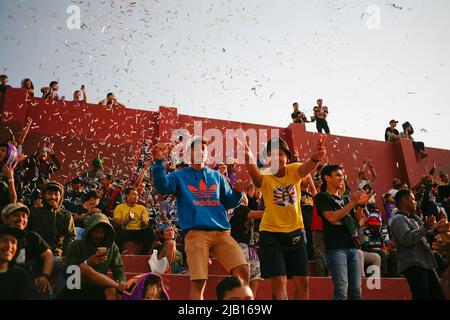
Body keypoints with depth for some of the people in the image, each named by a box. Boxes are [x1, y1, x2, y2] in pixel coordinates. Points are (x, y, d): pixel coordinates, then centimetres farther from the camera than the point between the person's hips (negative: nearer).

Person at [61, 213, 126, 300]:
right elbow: (67, 272, -10)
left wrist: (122, 283, -19)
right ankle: (118, 286, -28)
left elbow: (119, 270, 4)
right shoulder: (76, 246, -3)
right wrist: (87, 263, -25)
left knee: (111, 290, -34)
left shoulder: (112, 248, 6)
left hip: (98, 290, 2)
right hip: (75, 289, -1)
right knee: (84, 267, -31)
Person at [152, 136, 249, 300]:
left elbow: (229, 203, 18)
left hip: (221, 232, 3)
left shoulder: (217, 176, 22)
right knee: (198, 282, -12)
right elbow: (162, 187, -7)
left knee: (243, 271, -11)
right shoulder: (180, 176, 13)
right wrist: (159, 161, -19)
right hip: (196, 233, -3)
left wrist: (237, 192, -3)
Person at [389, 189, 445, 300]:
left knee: (438, 296, 11)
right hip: (413, 266, -10)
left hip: (426, 264, 10)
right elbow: (406, 239, -22)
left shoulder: (413, 218, 22)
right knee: (422, 296, -15)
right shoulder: (398, 219, -7)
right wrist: (425, 227, -18)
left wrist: (436, 230, 15)